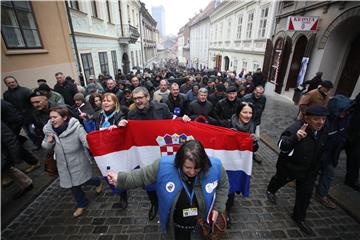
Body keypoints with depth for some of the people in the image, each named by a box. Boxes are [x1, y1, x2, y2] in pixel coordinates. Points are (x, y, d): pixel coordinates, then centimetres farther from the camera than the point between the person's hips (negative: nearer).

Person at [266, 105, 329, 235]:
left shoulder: (323, 132, -6)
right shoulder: (296, 128, -31)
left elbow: (319, 152, 13)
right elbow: (282, 146, -45)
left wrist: (315, 170, 21)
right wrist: (296, 138, -64)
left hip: (309, 170, 5)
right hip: (289, 167, -5)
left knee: (306, 194, 11)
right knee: (279, 180, 21)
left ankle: (299, 218, 33)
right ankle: (270, 190, 55)